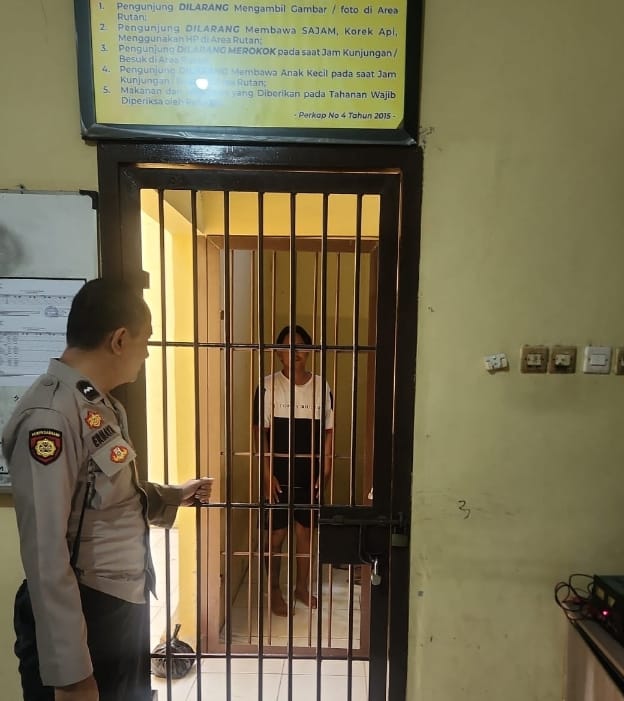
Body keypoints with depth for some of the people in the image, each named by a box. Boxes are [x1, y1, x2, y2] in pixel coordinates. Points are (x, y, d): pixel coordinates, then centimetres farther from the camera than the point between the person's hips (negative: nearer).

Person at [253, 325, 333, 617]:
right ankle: (274, 591, 27)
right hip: (279, 469, -2)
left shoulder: (321, 386, 0)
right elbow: (259, 431, -7)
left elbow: (328, 432, 4)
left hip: (310, 471, 3)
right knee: (277, 534, 8)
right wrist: (267, 473, -11)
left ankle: (302, 587, 34)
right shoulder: (269, 385, -7)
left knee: (306, 531, 15)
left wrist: (325, 471, 1)